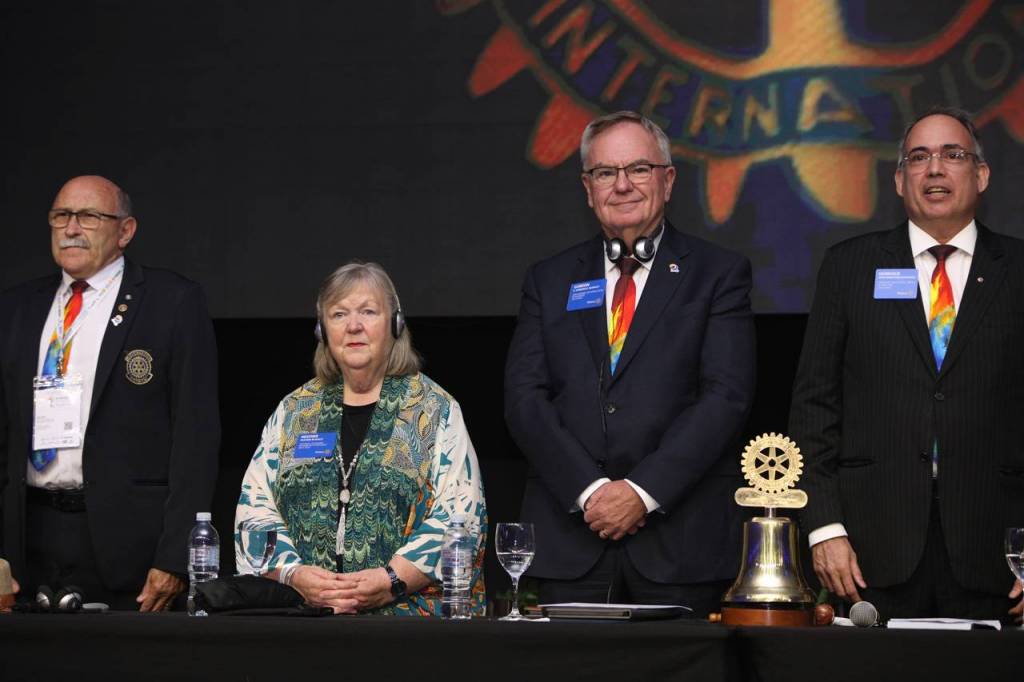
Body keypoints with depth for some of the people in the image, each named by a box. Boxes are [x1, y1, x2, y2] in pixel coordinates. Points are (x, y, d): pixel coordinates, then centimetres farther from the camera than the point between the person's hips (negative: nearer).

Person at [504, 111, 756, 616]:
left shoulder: (718, 274, 6)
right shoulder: (550, 280, 14)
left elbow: (726, 396, -5)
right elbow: (524, 399, 4)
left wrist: (644, 491, -13)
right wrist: (589, 490, -10)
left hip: (680, 540, -2)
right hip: (570, 539, 2)